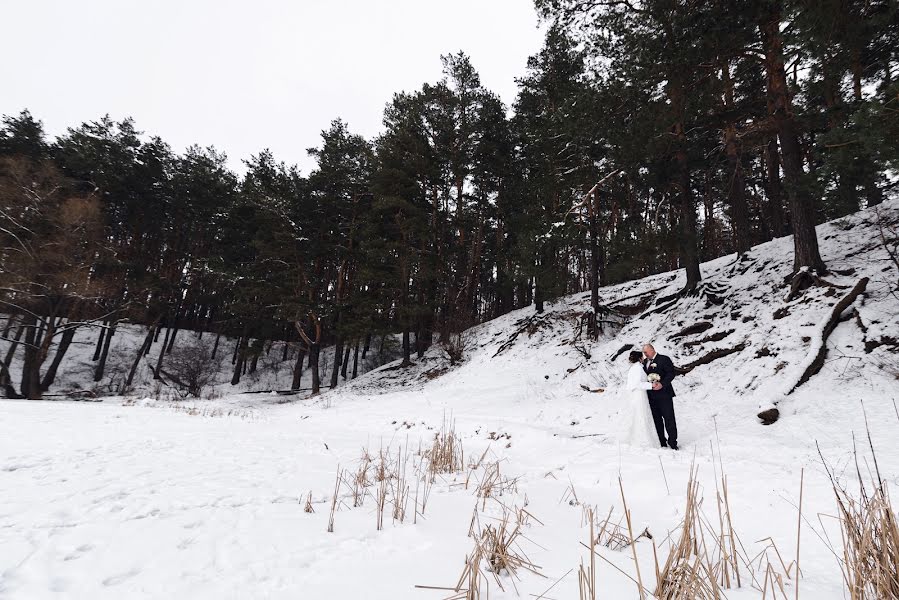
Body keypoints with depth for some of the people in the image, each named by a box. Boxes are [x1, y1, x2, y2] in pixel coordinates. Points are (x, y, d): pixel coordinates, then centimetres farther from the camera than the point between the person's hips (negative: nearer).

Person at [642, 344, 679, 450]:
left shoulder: (664, 359, -6)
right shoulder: (645, 361, 14)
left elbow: (671, 373, -14)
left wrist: (662, 384, -24)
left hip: (664, 394, -6)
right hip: (651, 395, 6)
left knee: (669, 419, 0)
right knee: (656, 419, 10)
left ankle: (672, 442, 8)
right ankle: (661, 442, 19)